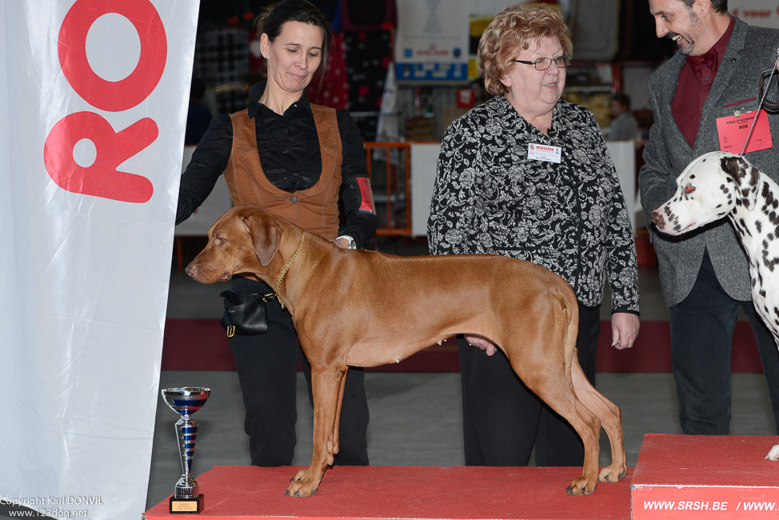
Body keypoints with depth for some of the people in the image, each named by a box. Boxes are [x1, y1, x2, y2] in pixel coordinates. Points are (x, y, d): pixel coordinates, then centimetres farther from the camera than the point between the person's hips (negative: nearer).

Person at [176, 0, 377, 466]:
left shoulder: (338, 127, 8)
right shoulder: (231, 131, 6)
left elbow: (364, 213, 5)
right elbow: (183, 200, -4)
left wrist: (345, 241, -17)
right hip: (259, 298, 0)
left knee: (346, 438, -3)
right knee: (271, 443, 2)